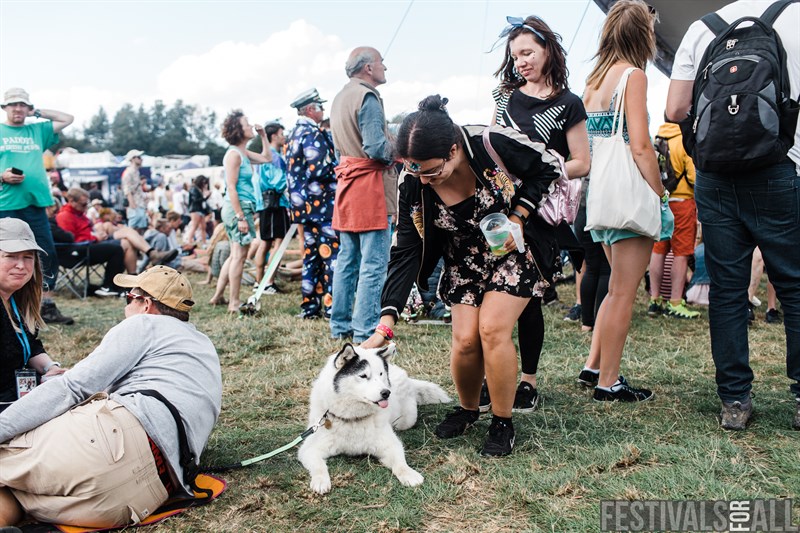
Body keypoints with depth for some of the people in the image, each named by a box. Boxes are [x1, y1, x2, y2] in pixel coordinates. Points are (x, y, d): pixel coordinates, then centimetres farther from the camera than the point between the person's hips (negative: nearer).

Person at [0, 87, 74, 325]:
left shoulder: (37, 130, 16)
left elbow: (67, 119, 20)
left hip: (35, 202, 3)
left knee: (49, 254, 1)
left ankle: (47, 307, 9)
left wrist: (38, 113, 15)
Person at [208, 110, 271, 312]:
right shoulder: (233, 154, -12)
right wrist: (240, 217, -21)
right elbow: (231, 187, -17)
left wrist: (263, 135, 17)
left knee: (236, 254, 14)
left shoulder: (244, 153, 15)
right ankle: (234, 302, 0)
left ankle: (217, 297, 20)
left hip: (244, 207, 10)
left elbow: (267, 158, 28)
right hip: (238, 207, -10)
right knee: (239, 254, -6)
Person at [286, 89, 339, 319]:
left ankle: (310, 305, 16)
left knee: (312, 254, 12)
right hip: (322, 203, -9)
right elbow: (320, 169, -22)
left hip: (304, 204, 9)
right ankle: (333, 306, -6)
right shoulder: (312, 133, -13)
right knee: (332, 254, -6)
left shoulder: (294, 135, 17)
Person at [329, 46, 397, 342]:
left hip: (346, 183, 10)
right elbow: (376, 148, -20)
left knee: (347, 259, 13)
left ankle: (340, 325, 20)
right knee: (374, 263, -6)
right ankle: (365, 330, -4)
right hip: (371, 187, -9)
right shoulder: (367, 97, -11)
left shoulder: (339, 98, 19)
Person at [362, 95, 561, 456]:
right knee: (465, 339, -8)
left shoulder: (492, 144, -29)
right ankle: (467, 409, 23)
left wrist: (518, 217, -21)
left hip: (514, 251, -2)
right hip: (464, 261, 3)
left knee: (492, 328, -17)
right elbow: (406, 252, -20)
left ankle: (503, 423, 4)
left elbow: (548, 167, -10)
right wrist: (386, 324, -26)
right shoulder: (413, 184, -20)